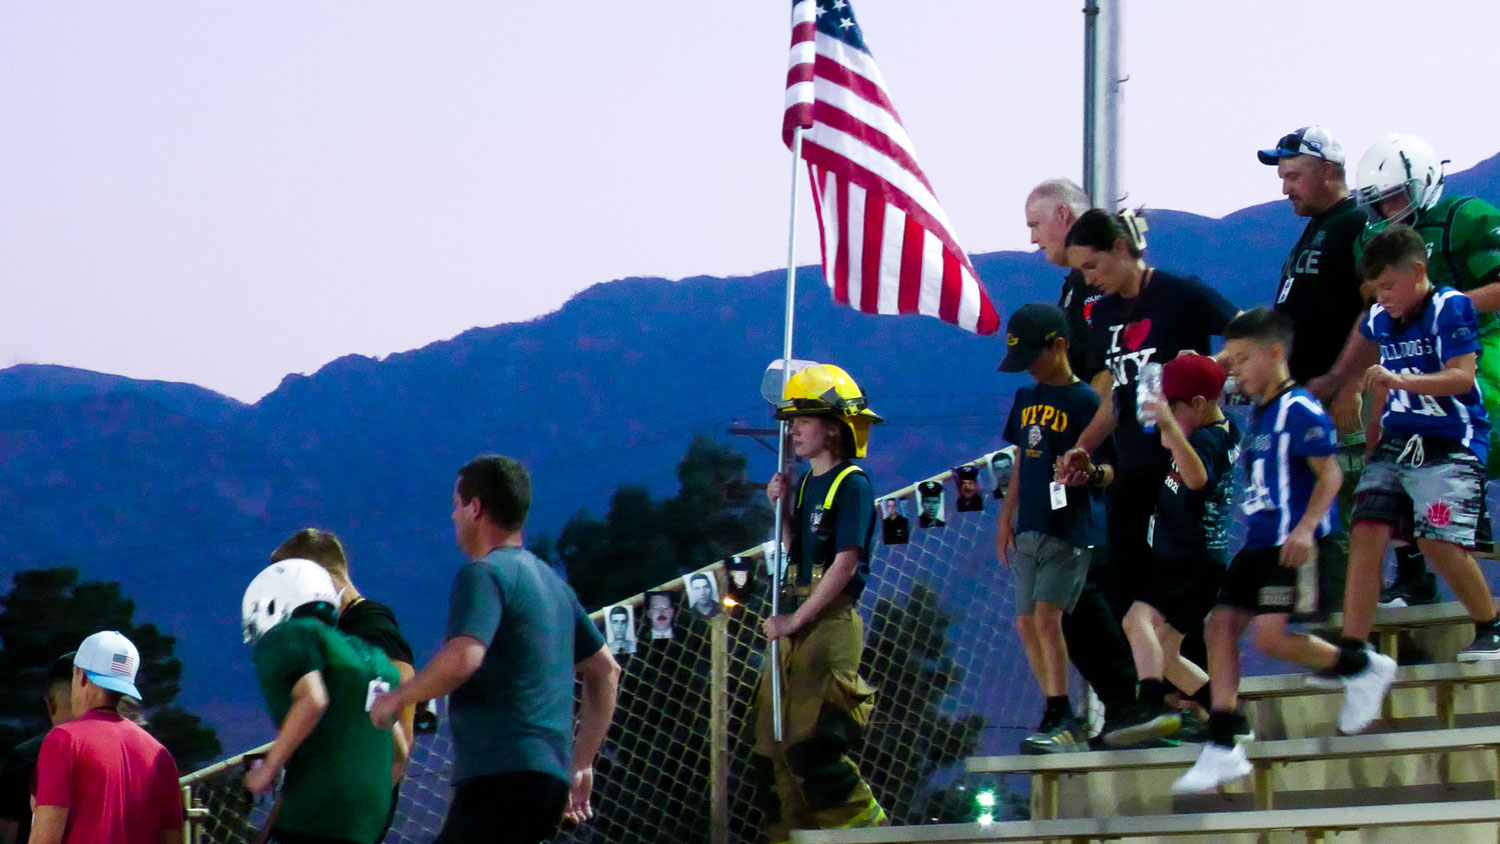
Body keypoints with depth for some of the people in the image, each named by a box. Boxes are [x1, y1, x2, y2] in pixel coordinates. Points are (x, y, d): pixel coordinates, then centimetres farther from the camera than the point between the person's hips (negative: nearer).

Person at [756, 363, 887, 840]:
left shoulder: (851, 485, -11)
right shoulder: (807, 484, 15)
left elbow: (845, 565, -16)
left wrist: (797, 620, -16)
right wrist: (782, 509, 4)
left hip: (831, 622, -9)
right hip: (797, 624, 9)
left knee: (811, 743, -13)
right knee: (774, 739, 8)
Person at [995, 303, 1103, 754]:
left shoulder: (1084, 401, -9)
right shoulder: (1026, 398, 13)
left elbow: (1109, 471, -10)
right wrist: (1007, 518, 20)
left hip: (1069, 529, -8)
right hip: (1029, 530, 8)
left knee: (1046, 615, -19)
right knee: (1027, 623, 7)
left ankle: (1059, 721, -18)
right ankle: (1065, 725, 15)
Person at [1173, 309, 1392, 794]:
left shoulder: (1299, 411, -11)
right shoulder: (1257, 413, 16)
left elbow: (1330, 473, -16)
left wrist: (1306, 527, -26)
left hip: (1293, 545, -9)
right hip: (1258, 543, 9)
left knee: (1272, 636, -18)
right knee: (1220, 628, 2)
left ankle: (1364, 669, 6)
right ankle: (1222, 751, 4)